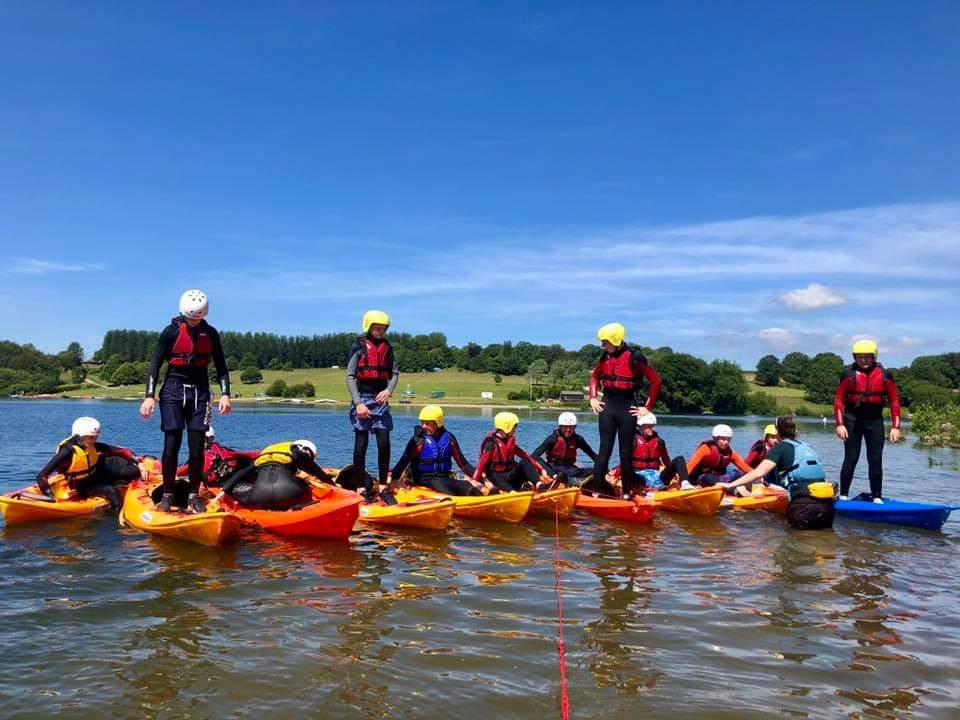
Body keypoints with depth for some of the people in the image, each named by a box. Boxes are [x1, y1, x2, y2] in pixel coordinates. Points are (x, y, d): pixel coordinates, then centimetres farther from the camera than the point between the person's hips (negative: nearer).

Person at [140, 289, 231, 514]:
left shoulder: (211, 333, 4)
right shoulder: (171, 331, -4)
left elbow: (221, 366, 9)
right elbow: (155, 364, -3)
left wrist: (225, 394, -1)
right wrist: (149, 396, -10)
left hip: (200, 392, 2)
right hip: (173, 389, -2)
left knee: (197, 446, -3)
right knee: (172, 443, -8)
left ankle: (194, 495, 7)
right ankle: (167, 495, 4)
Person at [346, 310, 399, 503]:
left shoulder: (387, 347, 11)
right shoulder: (358, 346, -2)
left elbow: (394, 373, 14)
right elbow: (350, 376, -5)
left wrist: (389, 390, -6)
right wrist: (358, 403, -14)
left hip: (380, 399, 4)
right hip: (362, 398, -4)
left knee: (384, 443, -2)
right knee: (361, 444, -3)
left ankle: (383, 486, 7)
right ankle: (363, 486, 7)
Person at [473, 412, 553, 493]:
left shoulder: (511, 443, 13)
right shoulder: (492, 444, -8)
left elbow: (526, 457, 12)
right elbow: (482, 463, -17)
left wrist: (541, 470, 5)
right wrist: (474, 481, -28)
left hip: (509, 476, 6)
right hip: (495, 476, -6)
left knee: (525, 462, -17)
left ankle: (539, 484, -41)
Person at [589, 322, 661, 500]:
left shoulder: (634, 357, -10)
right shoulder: (605, 357, 6)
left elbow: (655, 381, -7)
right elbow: (594, 376, 23)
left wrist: (647, 407, -6)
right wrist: (593, 398, 11)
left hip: (627, 408, -4)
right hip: (607, 406, 4)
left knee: (626, 452, 3)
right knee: (604, 449, 3)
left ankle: (627, 492, 13)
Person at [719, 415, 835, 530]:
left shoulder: (780, 447, 5)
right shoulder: (808, 447, 23)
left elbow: (759, 473, -7)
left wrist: (731, 485, -6)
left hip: (804, 504, -5)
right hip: (827, 503, 5)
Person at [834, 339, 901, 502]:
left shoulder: (884, 375, 0)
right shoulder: (849, 374, -3)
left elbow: (894, 401, 3)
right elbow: (838, 400, -3)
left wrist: (895, 427, -3)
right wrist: (840, 424, -11)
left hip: (875, 421, 2)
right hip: (852, 420, -1)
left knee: (876, 460, 4)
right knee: (851, 459, 0)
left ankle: (877, 497, 13)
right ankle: (843, 496, 8)